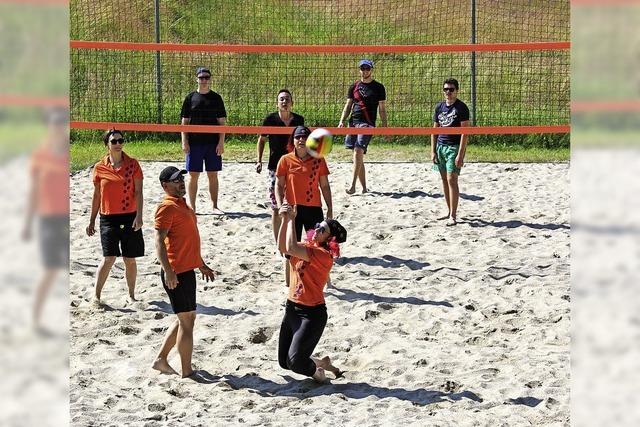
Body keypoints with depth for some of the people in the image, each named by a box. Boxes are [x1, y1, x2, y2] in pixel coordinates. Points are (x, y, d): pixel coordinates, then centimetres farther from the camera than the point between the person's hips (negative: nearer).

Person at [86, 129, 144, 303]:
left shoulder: (132, 164, 0)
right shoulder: (100, 167, 2)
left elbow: (138, 192, -2)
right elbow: (96, 195, 9)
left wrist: (139, 216, -12)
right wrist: (92, 221, 12)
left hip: (130, 218, 0)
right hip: (108, 218, 0)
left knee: (130, 259, 7)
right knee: (109, 258, -9)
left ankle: (131, 295, 21)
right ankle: (97, 296, -2)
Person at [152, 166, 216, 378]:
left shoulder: (182, 204, 17)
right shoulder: (167, 207, -14)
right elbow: (159, 241, -22)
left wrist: (201, 264, 28)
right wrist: (168, 270, -30)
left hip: (187, 270, 10)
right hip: (176, 273, -10)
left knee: (187, 318, 16)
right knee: (186, 320, -4)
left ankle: (161, 359, 23)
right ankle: (187, 372, 4)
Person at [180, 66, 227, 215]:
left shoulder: (216, 98, 6)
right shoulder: (190, 98, 4)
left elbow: (222, 122, 4)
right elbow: (184, 122, 5)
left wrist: (221, 142, -4)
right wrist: (184, 142, -4)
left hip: (213, 143, 1)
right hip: (194, 143, 0)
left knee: (213, 175, 4)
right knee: (193, 175, 1)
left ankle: (215, 206, 11)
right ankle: (192, 207, 8)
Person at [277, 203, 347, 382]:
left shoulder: (323, 255, -20)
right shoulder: (308, 247, 7)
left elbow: (291, 249, -30)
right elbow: (283, 247, -8)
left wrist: (292, 220, -23)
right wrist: (285, 220, -16)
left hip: (312, 313, -9)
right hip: (292, 308, 9)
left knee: (295, 361, -13)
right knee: (284, 362, 11)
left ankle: (316, 372, 19)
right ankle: (322, 363, 33)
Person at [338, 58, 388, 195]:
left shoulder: (378, 87, 6)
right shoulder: (354, 86, 15)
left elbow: (382, 109, 6)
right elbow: (348, 105, 16)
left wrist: (385, 126, 1)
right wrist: (342, 121, 3)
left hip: (367, 123, -5)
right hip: (353, 122, 5)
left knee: (358, 151, -19)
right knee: (358, 155, 4)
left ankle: (353, 185, -22)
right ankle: (364, 187, 10)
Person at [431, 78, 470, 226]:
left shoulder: (461, 107, -8)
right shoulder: (439, 107, 11)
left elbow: (465, 132, -11)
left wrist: (460, 154, -17)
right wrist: (433, 151, 7)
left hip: (454, 147, -6)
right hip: (440, 146, 6)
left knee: (452, 180, -11)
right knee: (444, 180, 10)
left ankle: (453, 216, -8)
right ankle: (450, 211, 20)